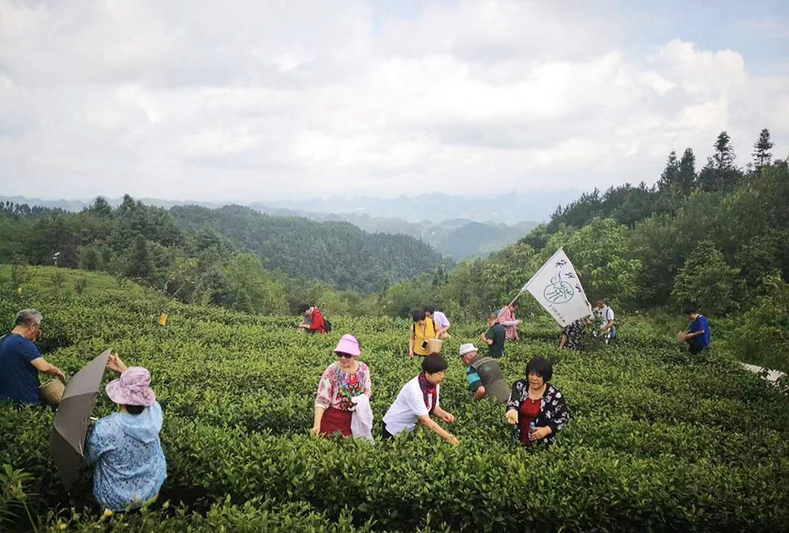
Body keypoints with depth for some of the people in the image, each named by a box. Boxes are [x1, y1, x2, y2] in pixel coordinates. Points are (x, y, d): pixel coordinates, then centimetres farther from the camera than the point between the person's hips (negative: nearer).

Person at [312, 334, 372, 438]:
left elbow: (368, 391, 9)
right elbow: (321, 399, -15)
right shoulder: (332, 370, -15)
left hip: (356, 417, 3)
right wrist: (317, 424, -24)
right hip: (334, 417, -3)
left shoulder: (363, 369, -5)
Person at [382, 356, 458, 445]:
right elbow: (424, 419, -36)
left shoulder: (435, 384, -11)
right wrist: (447, 437, -38)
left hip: (412, 427, 7)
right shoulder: (414, 389, -33)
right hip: (395, 429, -7)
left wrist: (443, 414, -22)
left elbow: (433, 407, 0)